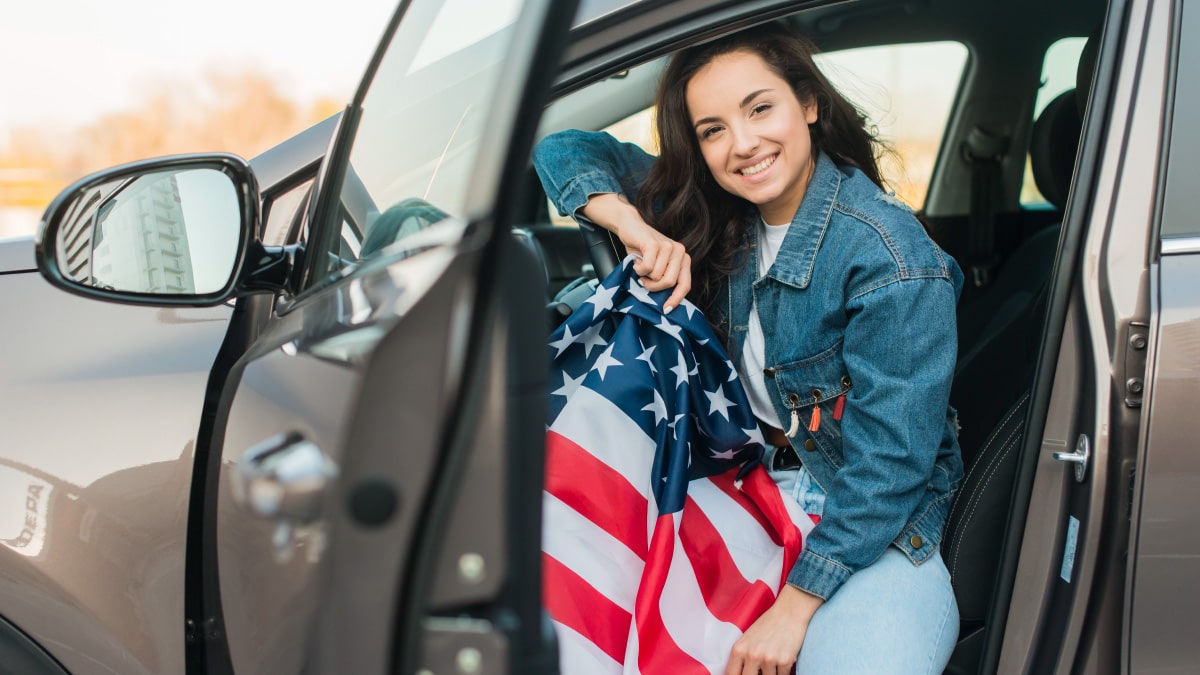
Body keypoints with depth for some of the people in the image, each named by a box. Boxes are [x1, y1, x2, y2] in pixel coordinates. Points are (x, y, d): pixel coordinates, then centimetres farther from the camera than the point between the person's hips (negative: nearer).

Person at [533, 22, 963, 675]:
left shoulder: (895, 261, -22)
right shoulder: (714, 211, -2)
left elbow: (887, 464, -21)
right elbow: (566, 149, 3)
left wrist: (793, 608, -20)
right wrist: (633, 224, -17)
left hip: (876, 525, -5)